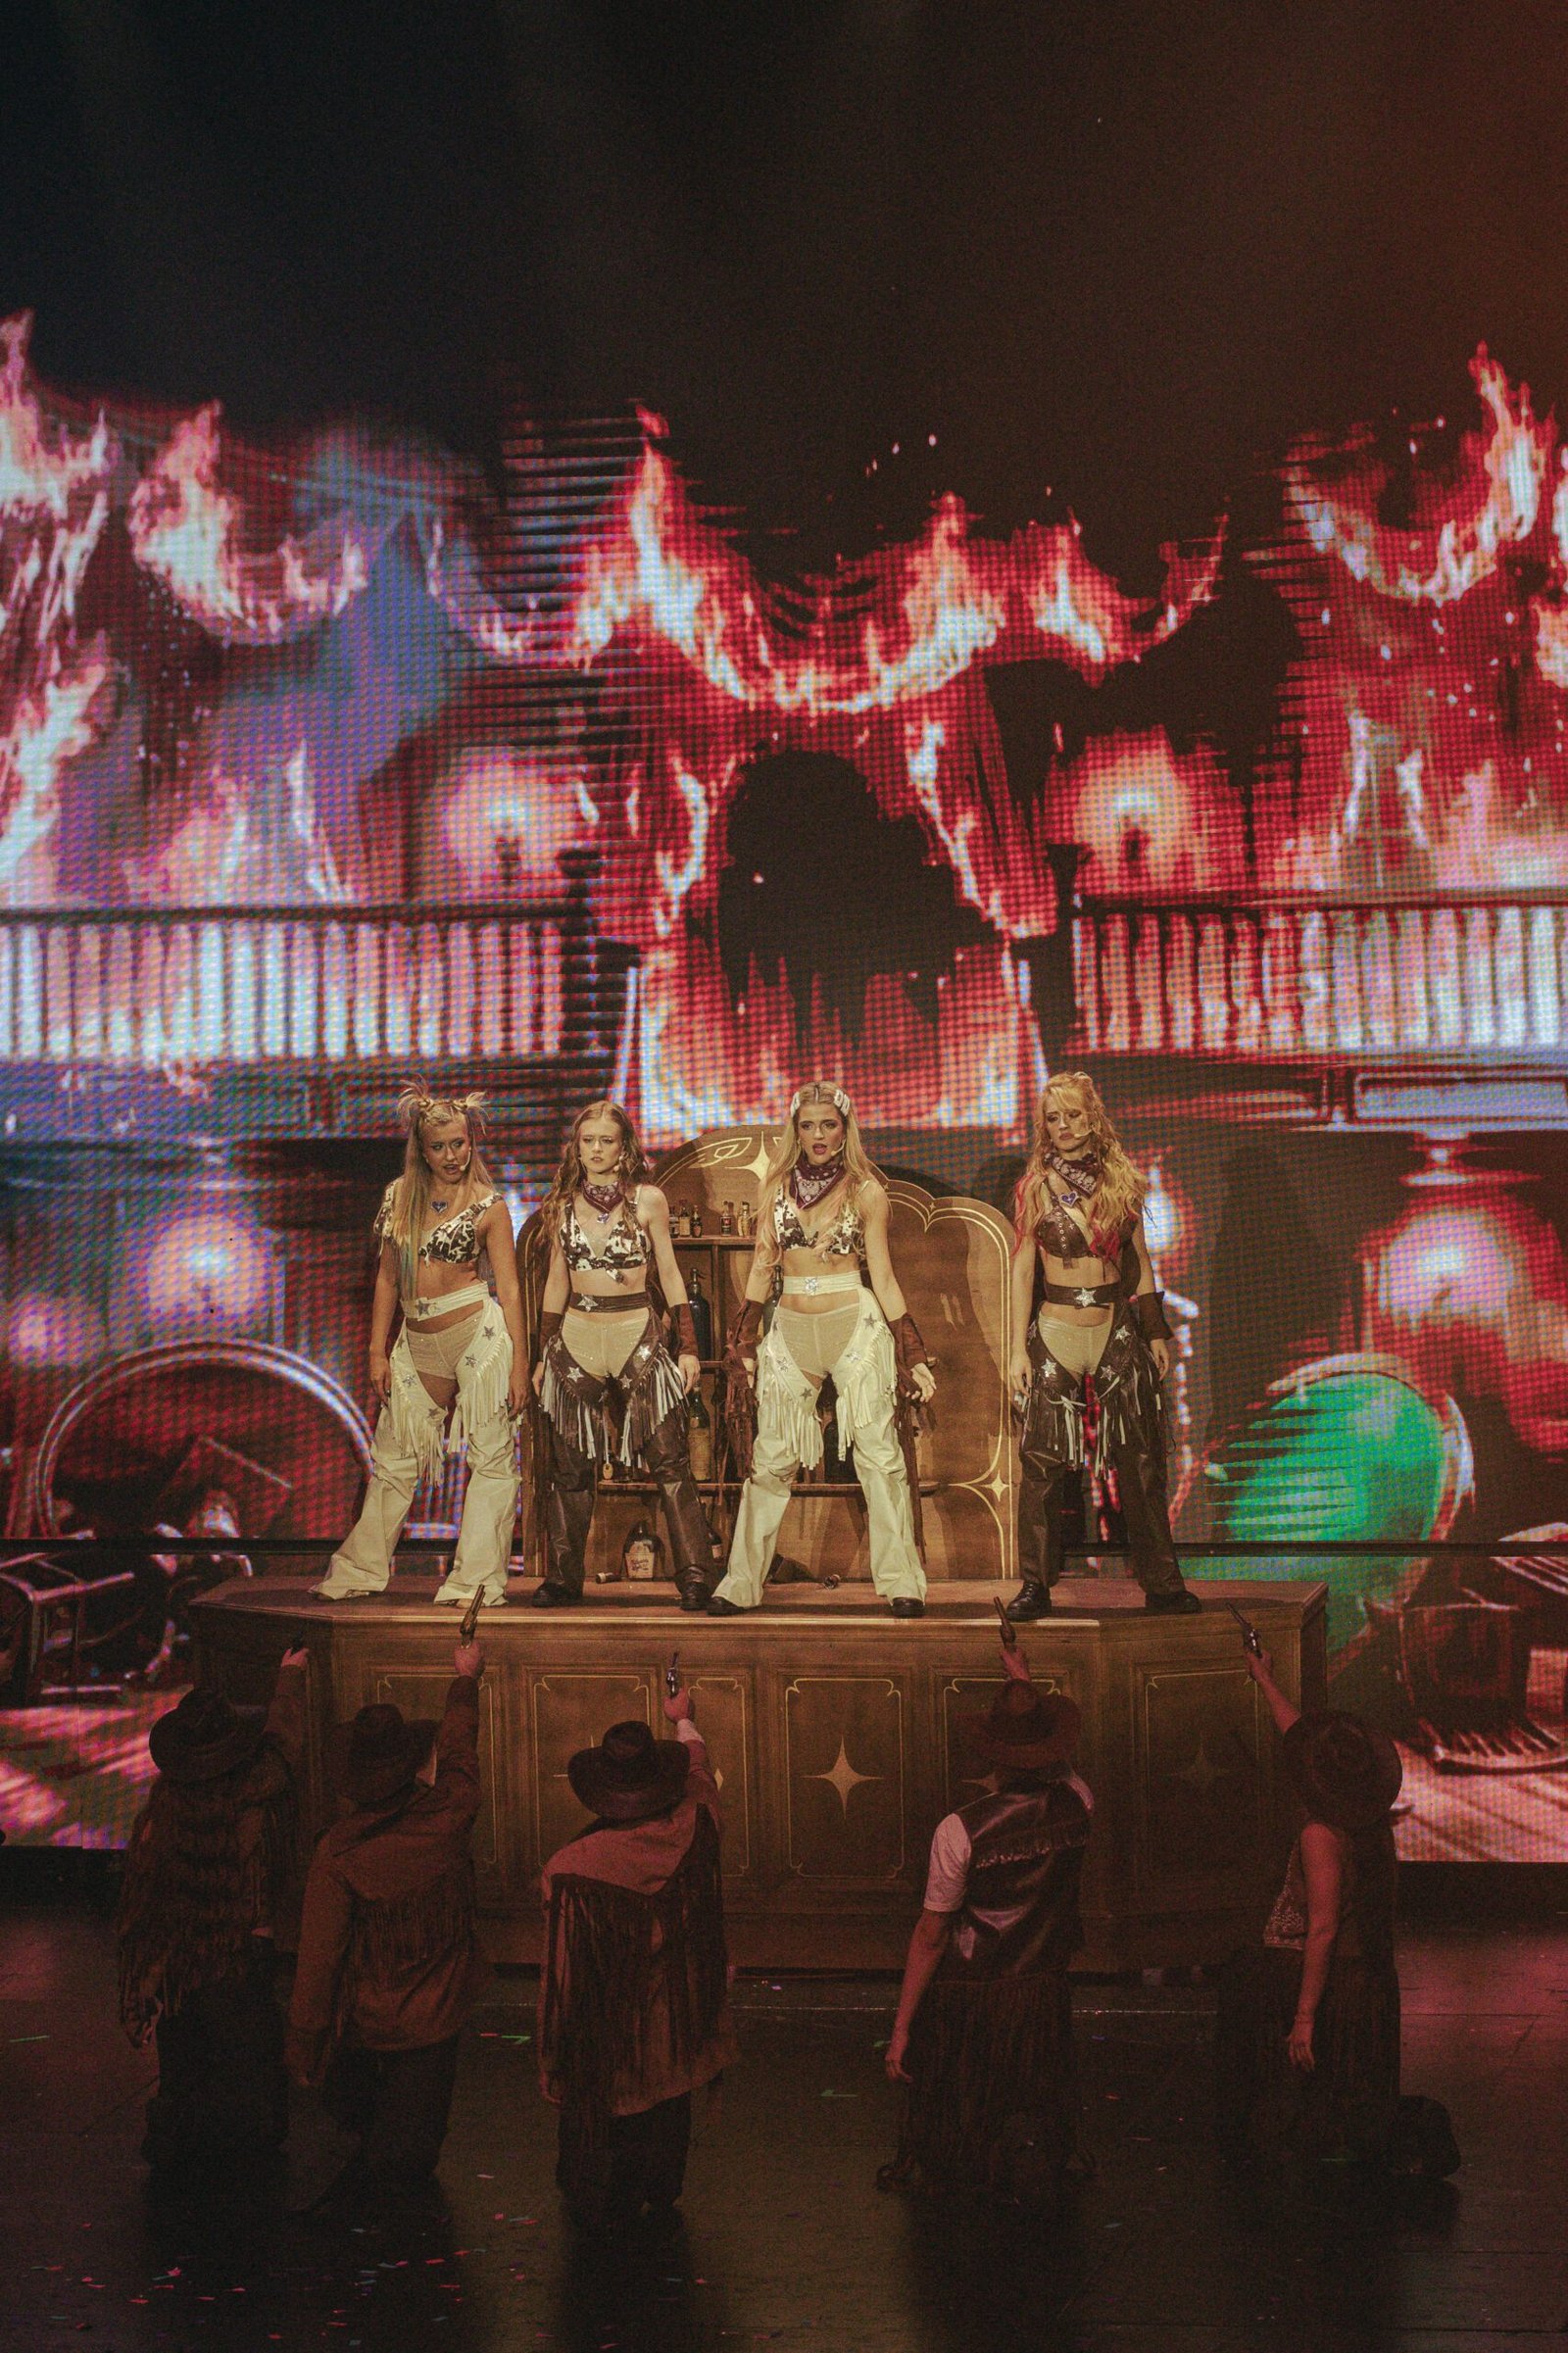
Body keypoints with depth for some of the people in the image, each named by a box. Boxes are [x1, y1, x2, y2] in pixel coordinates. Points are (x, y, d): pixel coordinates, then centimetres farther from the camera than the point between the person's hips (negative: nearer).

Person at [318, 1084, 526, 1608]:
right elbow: (388, 1277, 12)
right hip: (417, 1343, 4)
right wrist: (377, 1351, 7)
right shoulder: (399, 1196, 8)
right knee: (394, 1458, 11)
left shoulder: (488, 1206, -2)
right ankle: (359, 1570, 24)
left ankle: (477, 1579, 7)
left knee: (491, 1457, -2)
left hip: (479, 1332, -4)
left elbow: (509, 1288, -2)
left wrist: (519, 1362, -7)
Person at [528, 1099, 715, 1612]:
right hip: (576, 1340, 2)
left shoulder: (648, 1199, 2)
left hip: (638, 1338, -2)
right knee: (570, 1468, 5)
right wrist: (543, 1355, 14)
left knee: (670, 1463, -7)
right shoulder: (563, 1203, 9)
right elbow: (556, 1283, 14)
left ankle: (694, 1576, -3)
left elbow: (669, 1273, 5)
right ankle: (562, 1577, 15)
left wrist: (688, 1345, 0)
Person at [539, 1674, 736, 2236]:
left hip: (603, 2036, -3)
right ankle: (661, 2199, 46)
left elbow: (563, 1971, -21)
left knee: (597, 2118, 21)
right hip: (676, 2020, 3)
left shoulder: (569, 1868, -31)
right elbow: (698, 1767, 4)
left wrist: (556, 2055, -6)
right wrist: (682, 1719, 25)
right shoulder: (691, 1832, -21)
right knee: (666, 2115, 26)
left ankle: (602, 2209, 41)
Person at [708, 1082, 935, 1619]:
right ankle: (741, 1583, 10)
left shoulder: (865, 1190, 1)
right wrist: (744, 1345, 7)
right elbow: (761, 1267, 11)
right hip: (790, 1331, 3)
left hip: (855, 1327, -2)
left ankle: (901, 1583, 2)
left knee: (879, 1454, -4)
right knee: (770, 1459, 3)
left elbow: (882, 1277, 2)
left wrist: (913, 1356, -2)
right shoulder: (778, 1184, 9)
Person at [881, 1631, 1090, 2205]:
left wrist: (901, 2028, -9)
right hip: (1043, 1996, 3)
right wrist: (1023, 1680, 26)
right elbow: (1057, 1758, 14)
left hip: (967, 1998, -3)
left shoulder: (961, 1830, -24)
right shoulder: (1075, 1805, -13)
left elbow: (930, 1937, -18)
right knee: (1034, 2119, 24)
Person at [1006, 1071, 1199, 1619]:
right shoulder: (1036, 1186, 0)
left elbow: (1139, 1260, 14)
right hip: (1057, 1332, -2)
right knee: (1044, 1463, -3)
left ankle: (1161, 1583, 12)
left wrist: (1156, 1333, 12)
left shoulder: (1121, 1179, 7)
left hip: (1118, 1332, 2)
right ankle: (1035, 1585, 6)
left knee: (1140, 1461, 4)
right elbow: (1022, 1270, 0)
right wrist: (1018, 1349, -4)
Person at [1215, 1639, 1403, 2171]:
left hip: (1326, 1990, -8)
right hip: (1369, 1986, 8)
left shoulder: (1321, 1835, -21)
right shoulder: (1372, 1820, 4)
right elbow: (1306, 1737, 16)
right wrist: (1266, 1682, 28)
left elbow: (1322, 1931, -24)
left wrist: (1305, 2017, -21)